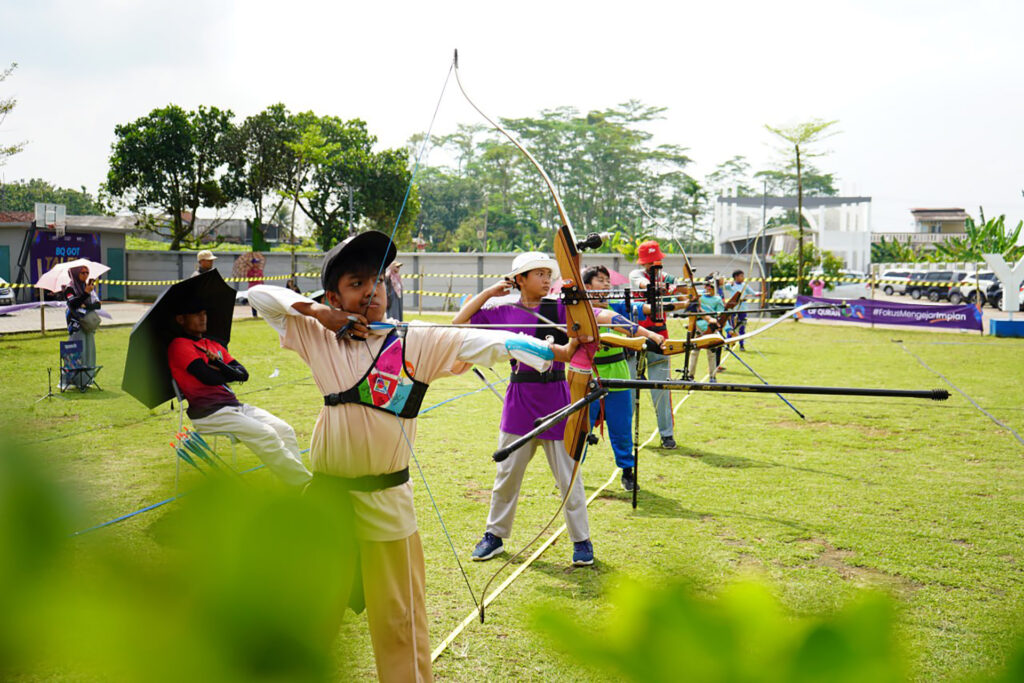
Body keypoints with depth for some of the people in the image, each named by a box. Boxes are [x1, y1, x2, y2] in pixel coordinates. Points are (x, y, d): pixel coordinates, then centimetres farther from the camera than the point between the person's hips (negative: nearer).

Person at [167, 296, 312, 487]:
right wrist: (229, 373, 4)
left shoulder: (213, 344, 22)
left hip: (235, 406, 8)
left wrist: (219, 364, -8)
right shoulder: (179, 346, -4)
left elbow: (243, 374, 11)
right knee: (264, 434, -24)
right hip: (209, 414, -8)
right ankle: (307, 484, -20)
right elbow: (208, 377, -17)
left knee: (284, 430, -8)